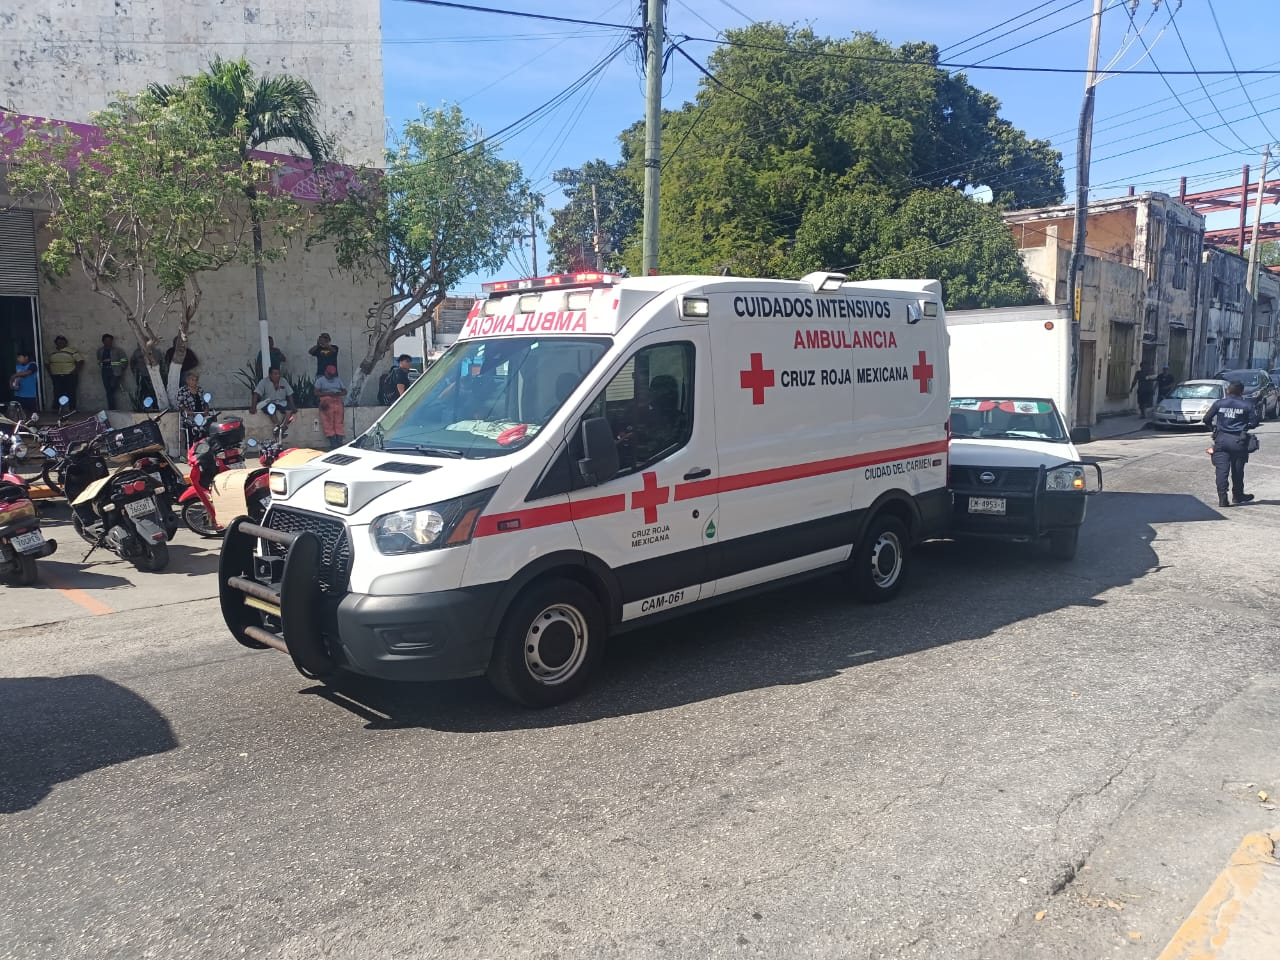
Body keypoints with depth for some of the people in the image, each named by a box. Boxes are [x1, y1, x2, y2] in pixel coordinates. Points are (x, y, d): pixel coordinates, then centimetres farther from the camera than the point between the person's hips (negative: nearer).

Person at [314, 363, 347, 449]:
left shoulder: (338, 379, 25)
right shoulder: (320, 380, 15)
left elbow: (345, 391, 19)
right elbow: (316, 392, 3)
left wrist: (339, 393, -3)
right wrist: (328, 393, -10)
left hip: (337, 400, 2)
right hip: (326, 400, -2)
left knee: (338, 422, -15)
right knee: (328, 423, -17)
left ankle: (339, 442, -22)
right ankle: (333, 443, -24)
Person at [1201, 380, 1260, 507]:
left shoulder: (1219, 403, 1)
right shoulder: (1247, 405, -3)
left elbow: (1206, 419, 4)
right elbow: (1254, 422, -3)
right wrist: (1244, 426, 16)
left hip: (1221, 439, 0)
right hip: (1238, 440, 0)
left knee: (1221, 470, -2)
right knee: (1237, 470, 13)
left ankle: (1222, 498, -10)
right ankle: (1238, 496, 28)